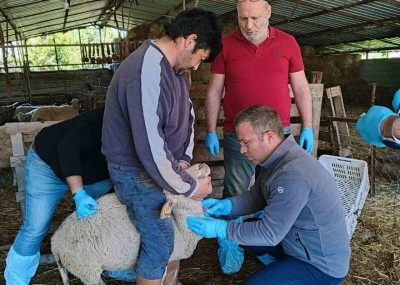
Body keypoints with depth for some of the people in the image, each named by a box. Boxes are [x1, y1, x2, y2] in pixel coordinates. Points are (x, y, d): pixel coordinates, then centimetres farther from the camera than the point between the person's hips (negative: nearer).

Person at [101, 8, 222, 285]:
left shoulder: (174, 66, 1)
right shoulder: (146, 75, -31)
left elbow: (187, 114, 8)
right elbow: (152, 151, -32)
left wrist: (184, 159, -6)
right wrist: (189, 186, -20)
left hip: (165, 164, 9)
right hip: (138, 171, -9)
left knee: (179, 227, 19)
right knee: (160, 243, 1)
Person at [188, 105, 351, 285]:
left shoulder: (293, 175, -31)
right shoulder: (277, 159, -1)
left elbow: (269, 234, -27)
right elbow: (256, 197, 8)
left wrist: (221, 228, -21)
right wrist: (225, 205, -9)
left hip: (323, 265, -9)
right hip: (300, 242, 9)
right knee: (246, 227, 12)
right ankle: (283, 270, 17)